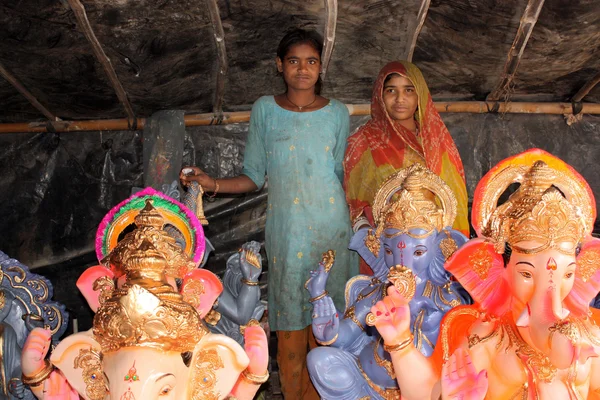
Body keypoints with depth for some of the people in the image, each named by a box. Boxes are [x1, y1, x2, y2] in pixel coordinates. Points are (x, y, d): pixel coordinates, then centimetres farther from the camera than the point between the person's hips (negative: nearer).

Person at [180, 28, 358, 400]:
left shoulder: (337, 113, 7)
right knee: (291, 323, 3)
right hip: (287, 232, 0)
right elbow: (254, 176, 6)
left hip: (332, 229, 1)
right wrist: (211, 183, -8)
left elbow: (341, 174, 12)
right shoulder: (265, 109, 5)